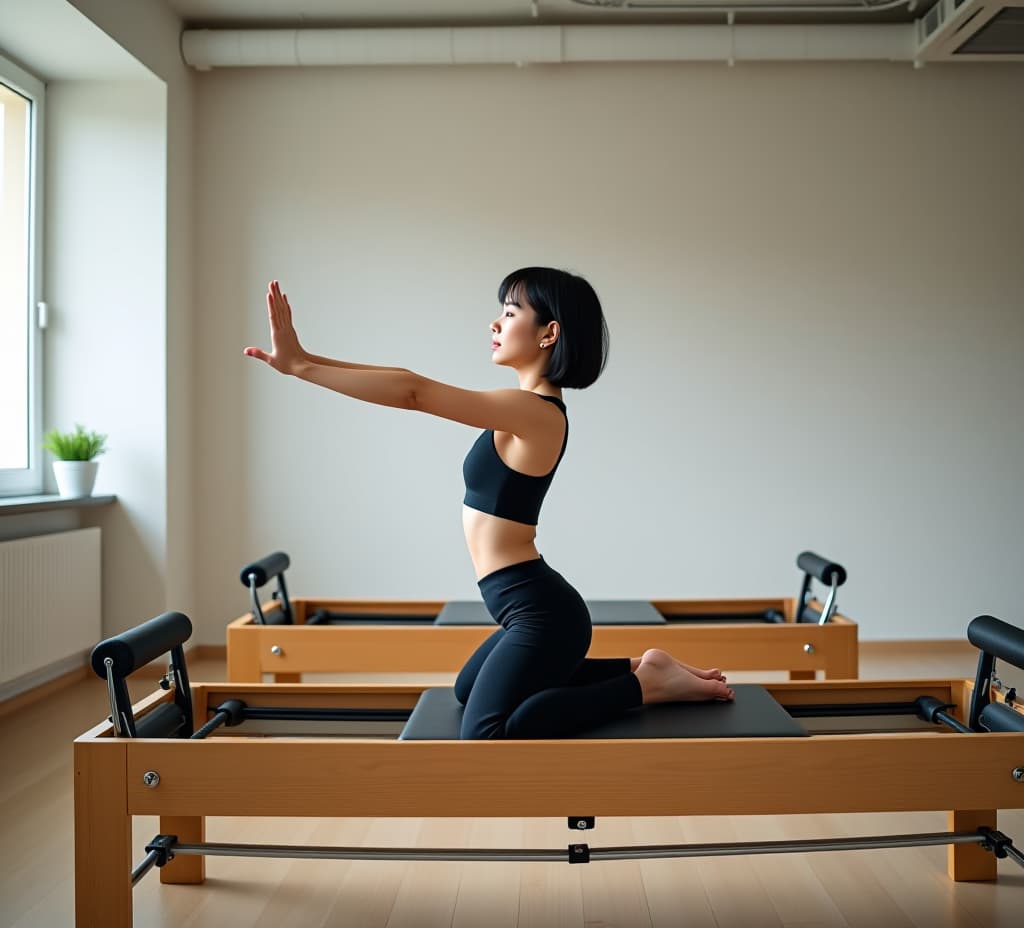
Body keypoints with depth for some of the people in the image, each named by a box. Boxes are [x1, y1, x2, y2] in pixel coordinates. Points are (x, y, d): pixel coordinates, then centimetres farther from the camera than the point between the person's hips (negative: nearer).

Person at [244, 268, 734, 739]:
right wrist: (304, 358, 4)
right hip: (533, 608, 10)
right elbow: (419, 388, 9)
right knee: (468, 690, 29)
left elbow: (415, 392, -26)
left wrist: (299, 365, -22)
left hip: (542, 613, -10)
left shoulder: (535, 411, -21)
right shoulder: (527, 407, 8)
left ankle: (645, 684, -1)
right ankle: (637, 668, 23)